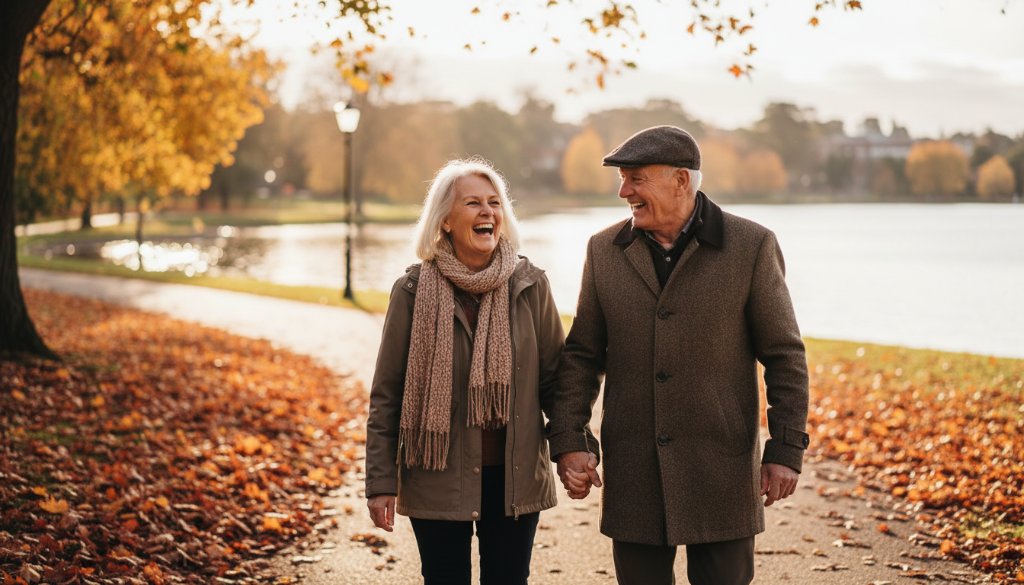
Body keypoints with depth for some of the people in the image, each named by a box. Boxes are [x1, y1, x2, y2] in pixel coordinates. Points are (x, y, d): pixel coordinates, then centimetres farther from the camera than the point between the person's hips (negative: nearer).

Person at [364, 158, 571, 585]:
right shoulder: (414, 291, -5)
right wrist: (381, 482, -4)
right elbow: (386, 394, -2)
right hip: (438, 479, -1)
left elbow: (554, 378, 5)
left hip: (515, 477, 2)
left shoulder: (530, 286, -1)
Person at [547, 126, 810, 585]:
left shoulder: (751, 246, -4)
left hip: (722, 474, -3)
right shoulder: (605, 250, 5)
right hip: (633, 477, 3)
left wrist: (786, 450, -6)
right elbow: (582, 355, 9)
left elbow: (784, 355, -1)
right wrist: (568, 441, -1)